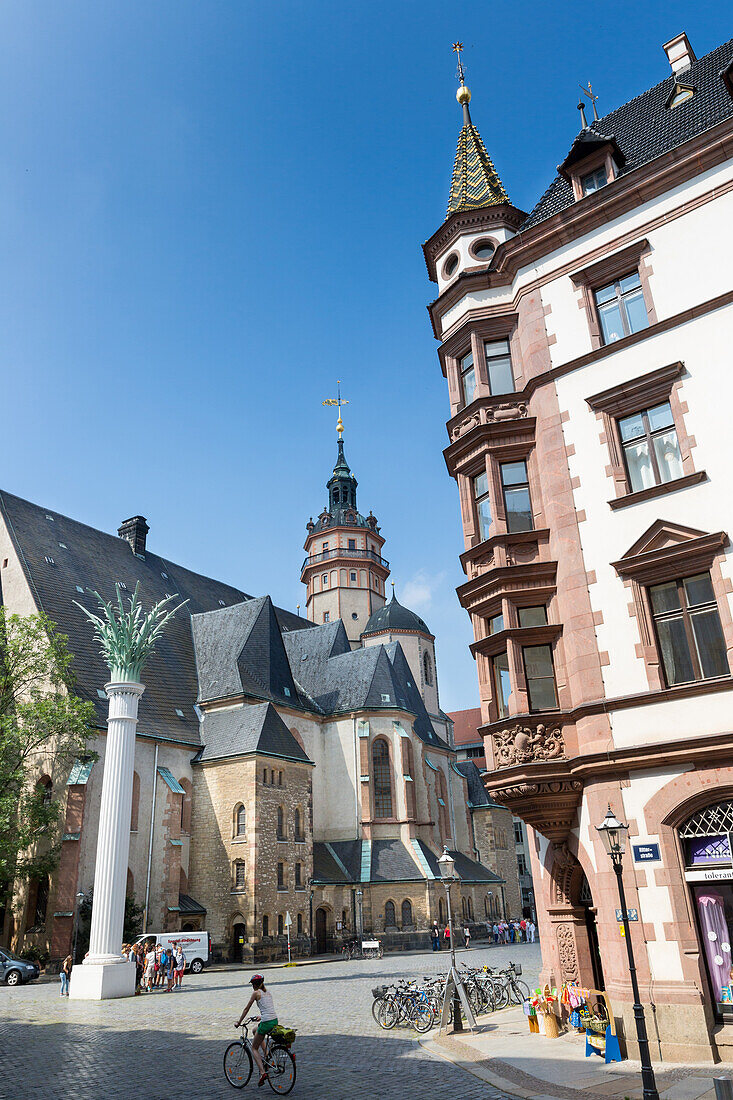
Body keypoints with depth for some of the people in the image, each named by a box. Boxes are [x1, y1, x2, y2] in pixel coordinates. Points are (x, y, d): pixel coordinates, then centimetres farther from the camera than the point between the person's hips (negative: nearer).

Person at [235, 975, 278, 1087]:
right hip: (275, 1021, 7)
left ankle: (263, 1072, -9)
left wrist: (239, 1022, 14)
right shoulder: (267, 992, 18)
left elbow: (247, 1009, 4)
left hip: (266, 1023, -7)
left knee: (254, 1048, 10)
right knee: (255, 1031, 33)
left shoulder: (256, 993, -1)